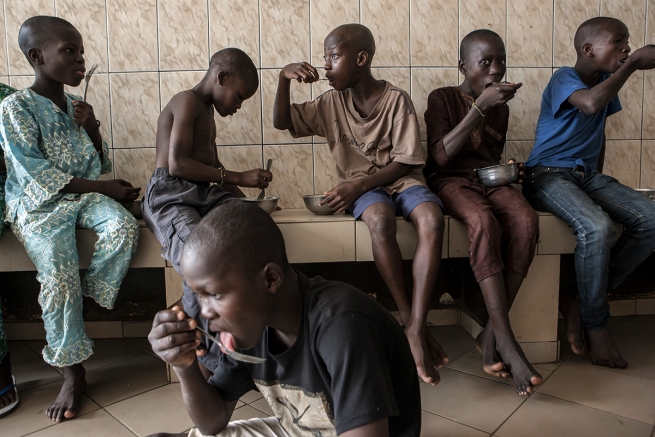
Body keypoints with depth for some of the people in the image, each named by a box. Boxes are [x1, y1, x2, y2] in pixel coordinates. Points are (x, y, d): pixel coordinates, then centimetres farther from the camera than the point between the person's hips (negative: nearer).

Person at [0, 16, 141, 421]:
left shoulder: (77, 106, 12)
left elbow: (103, 165, 15)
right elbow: (37, 173, -13)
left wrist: (92, 129, -4)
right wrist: (104, 187, -15)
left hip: (87, 195, 5)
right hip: (40, 204, -4)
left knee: (125, 227, -28)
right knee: (59, 277, -23)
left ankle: (86, 303, -9)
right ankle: (73, 373, -8)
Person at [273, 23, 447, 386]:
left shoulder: (396, 100, -6)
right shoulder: (331, 102, 4)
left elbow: (403, 162, -10)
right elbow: (281, 122, 4)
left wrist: (359, 184, -22)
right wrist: (284, 78, -12)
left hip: (400, 180, 0)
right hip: (361, 186, 1)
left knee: (432, 220, -33)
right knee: (380, 219, -35)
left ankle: (416, 328, -31)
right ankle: (409, 319, -23)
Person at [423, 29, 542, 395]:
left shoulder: (501, 107, 18)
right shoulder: (443, 98, 1)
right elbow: (441, 155, -13)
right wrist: (480, 106, -15)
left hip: (491, 180, 5)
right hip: (451, 181, -4)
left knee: (526, 220, -30)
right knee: (483, 222, -38)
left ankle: (492, 331, -24)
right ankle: (506, 339, -34)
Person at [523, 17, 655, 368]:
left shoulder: (606, 82, 15)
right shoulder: (564, 78, -9)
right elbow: (591, 104, -32)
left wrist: (598, 177, 17)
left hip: (588, 175, 8)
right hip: (548, 175, -8)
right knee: (596, 227, -35)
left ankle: (579, 301, -7)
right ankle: (595, 326, -15)